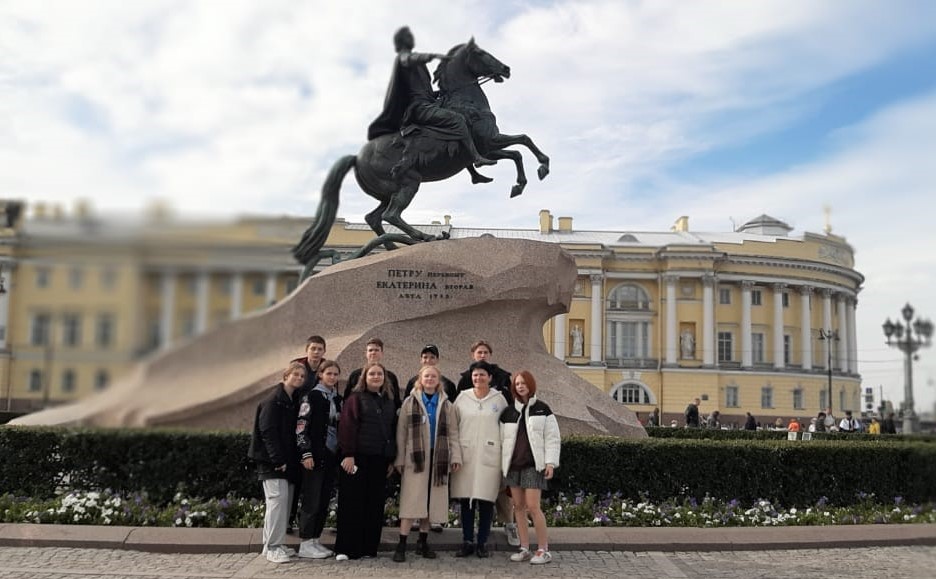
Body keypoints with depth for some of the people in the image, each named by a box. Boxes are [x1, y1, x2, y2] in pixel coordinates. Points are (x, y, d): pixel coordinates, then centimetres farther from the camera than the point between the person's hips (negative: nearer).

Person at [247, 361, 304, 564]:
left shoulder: (294, 401, 15)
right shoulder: (273, 400, -9)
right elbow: (267, 431, -15)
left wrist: (292, 460, 10)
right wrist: (278, 459, -19)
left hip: (287, 460, 8)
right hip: (272, 460, -8)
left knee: (285, 500, 8)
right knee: (278, 497, -14)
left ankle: (270, 544, 16)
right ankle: (274, 547, -11)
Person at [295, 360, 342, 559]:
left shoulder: (337, 399, 13)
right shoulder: (311, 396, -7)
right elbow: (301, 426, -11)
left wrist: (341, 454, 14)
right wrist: (306, 453, -16)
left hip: (331, 456, 7)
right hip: (316, 456, -7)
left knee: (324, 501, 9)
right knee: (312, 501, -4)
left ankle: (316, 540, 17)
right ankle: (306, 544, 3)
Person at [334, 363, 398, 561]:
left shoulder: (389, 402, 16)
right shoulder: (355, 398, 1)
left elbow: (393, 431, 16)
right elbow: (347, 427, -8)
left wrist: (391, 459, 11)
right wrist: (348, 455, -16)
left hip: (380, 459, 5)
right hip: (357, 458, -5)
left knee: (375, 504, 5)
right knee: (352, 502, -1)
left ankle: (369, 548, 13)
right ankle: (345, 549, 4)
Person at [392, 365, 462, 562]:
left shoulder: (447, 405, 12)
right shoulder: (410, 402, 5)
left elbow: (452, 433, 9)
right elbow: (401, 433, 3)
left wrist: (456, 457, -1)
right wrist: (399, 459, -2)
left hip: (438, 459, 3)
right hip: (415, 458, -3)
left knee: (431, 501, 6)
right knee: (411, 501, -8)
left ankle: (423, 542, 18)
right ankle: (402, 545, -5)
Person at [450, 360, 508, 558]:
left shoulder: (499, 398, 5)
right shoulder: (462, 397, 7)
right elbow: (453, 425, 8)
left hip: (489, 455, -1)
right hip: (466, 455, 1)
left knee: (486, 500, -1)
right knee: (466, 499, 4)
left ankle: (482, 543, 11)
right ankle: (467, 542, 14)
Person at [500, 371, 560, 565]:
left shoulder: (542, 409, 2)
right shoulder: (508, 413, 11)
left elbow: (552, 438, -1)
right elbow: (502, 440, 12)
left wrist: (550, 462, -9)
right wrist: (501, 465, 8)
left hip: (534, 465, -4)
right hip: (513, 465, 4)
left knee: (532, 506, -10)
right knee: (518, 507, 6)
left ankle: (544, 550, 0)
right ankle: (525, 549, 14)